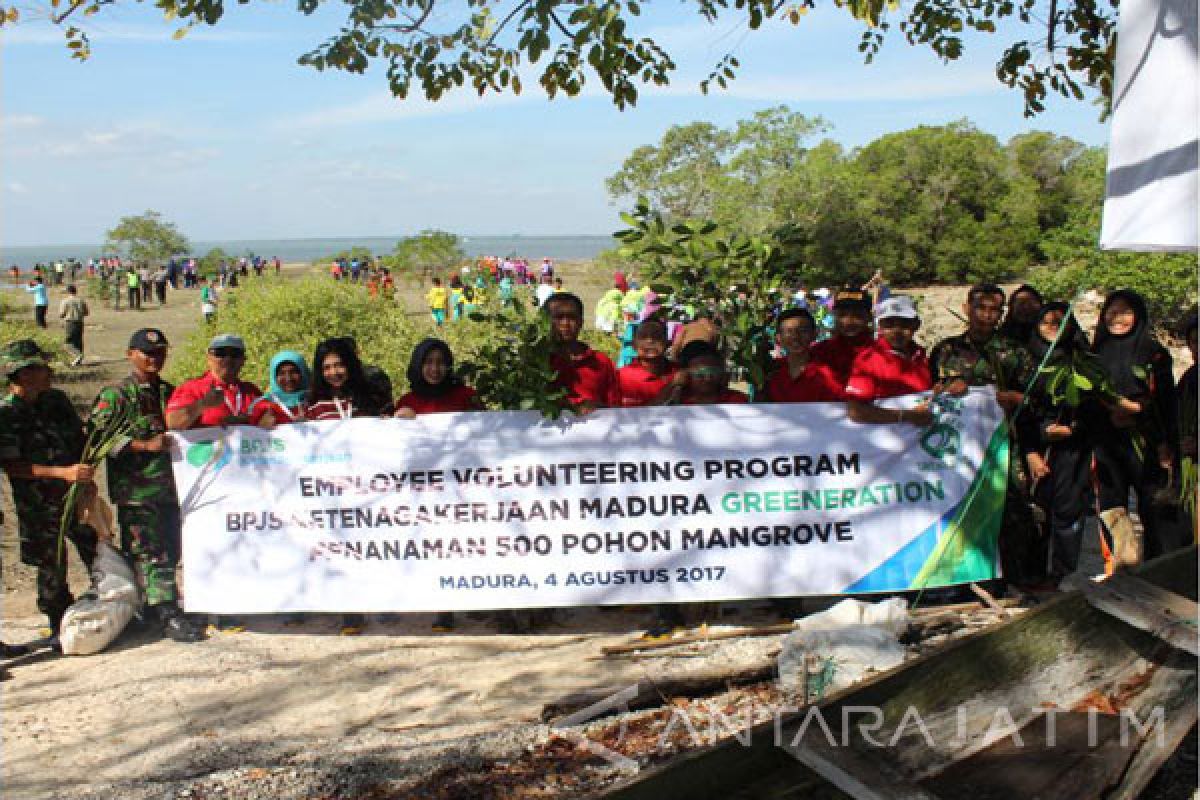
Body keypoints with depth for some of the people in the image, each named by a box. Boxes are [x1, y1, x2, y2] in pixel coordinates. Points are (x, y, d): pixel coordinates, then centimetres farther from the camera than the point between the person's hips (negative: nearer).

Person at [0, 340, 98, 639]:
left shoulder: (56, 399, 4)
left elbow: (80, 437, 16)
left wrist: (86, 476, 5)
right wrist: (63, 472, -25)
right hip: (41, 506, -5)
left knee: (100, 556, 10)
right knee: (52, 569, 5)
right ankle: (61, 628, 20)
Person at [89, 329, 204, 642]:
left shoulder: (170, 392, 17)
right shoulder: (115, 395, -3)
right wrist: (147, 445, -18)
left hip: (169, 486, 7)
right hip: (136, 490, -7)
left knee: (171, 552, 11)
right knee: (149, 555, -6)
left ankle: (161, 605, 25)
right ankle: (168, 616, -6)